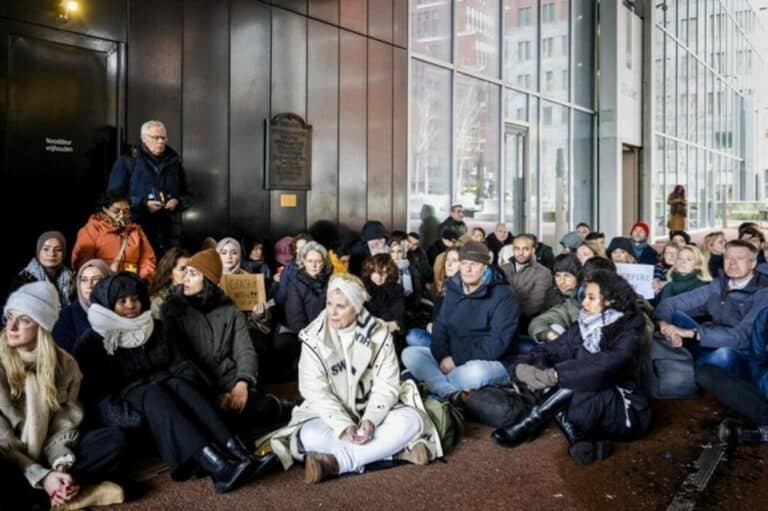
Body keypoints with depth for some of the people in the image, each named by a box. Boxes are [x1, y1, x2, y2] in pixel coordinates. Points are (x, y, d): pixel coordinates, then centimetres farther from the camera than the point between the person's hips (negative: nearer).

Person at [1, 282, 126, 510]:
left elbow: (64, 424, -1)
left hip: (46, 455, 4)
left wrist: (61, 466, -20)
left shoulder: (64, 363, 0)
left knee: (114, 439, -15)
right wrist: (42, 477, -23)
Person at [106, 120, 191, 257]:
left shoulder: (174, 161, 14)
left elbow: (186, 195, 19)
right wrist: (143, 204, -14)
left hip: (170, 233, 3)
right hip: (137, 232, -3)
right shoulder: (126, 161, 3)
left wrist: (177, 201, -4)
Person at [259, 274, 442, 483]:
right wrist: (344, 426, -28)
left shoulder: (379, 334, -6)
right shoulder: (313, 339, -8)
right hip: (330, 415, -1)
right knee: (310, 436, -32)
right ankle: (397, 452, -29)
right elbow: (316, 392, -14)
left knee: (411, 420, -26)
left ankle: (335, 462, -32)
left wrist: (371, 420, -28)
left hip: (372, 412, 1)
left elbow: (386, 384, -10)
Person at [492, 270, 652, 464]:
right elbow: (549, 350, -6)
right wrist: (522, 365, -27)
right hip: (587, 408, 6)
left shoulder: (628, 335, -16)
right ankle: (577, 437, -29)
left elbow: (603, 366, -35)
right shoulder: (581, 328, 3)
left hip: (627, 414, -6)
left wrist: (554, 375, -41)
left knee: (581, 378, -32)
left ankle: (530, 424, -24)